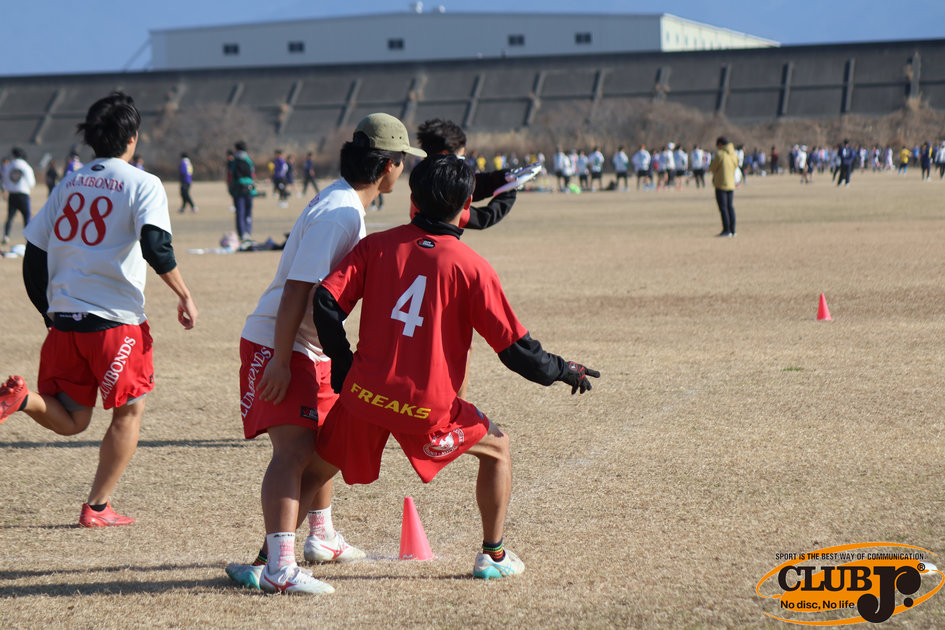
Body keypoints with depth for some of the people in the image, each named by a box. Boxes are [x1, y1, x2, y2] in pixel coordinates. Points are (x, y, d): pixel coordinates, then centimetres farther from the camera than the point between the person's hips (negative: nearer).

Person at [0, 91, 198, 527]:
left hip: (63, 321, 5)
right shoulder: (142, 184, -3)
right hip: (115, 320, -5)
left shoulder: (68, 183, 13)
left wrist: (50, 312, 22)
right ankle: (98, 507, 10)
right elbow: (156, 246, -19)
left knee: (71, 421, 14)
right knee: (129, 410, 13)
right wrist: (184, 296, -8)